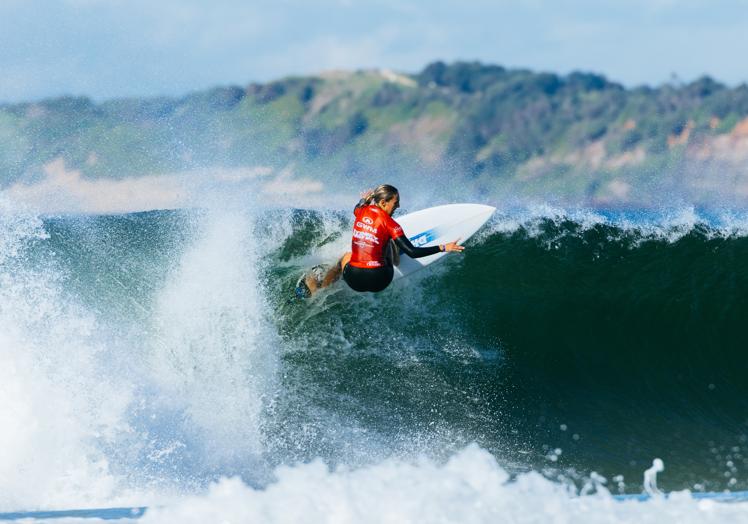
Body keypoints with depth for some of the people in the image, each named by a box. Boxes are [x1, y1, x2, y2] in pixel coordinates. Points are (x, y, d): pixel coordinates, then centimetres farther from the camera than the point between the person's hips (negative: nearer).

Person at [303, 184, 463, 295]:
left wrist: (364, 199, 52)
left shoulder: (361, 211, 1)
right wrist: (443, 248, -15)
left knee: (346, 257, 39)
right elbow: (412, 252, -16)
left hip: (353, 280, 3)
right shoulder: (389, 224, -13)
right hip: (378, 282, -3)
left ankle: (318, 289, 49)